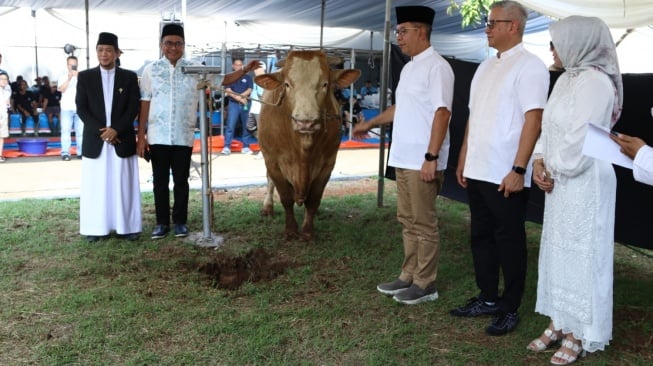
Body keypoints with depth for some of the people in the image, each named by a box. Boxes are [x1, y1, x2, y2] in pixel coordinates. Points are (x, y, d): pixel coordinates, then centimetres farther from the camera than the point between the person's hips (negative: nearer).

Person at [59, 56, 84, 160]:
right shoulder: (63, 77, 8)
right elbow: (61, 89, -6)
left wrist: (78, 77, -14)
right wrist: (69, 78, -17)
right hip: (67, 108, -1)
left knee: (81, 131, 2)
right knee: (66, 131, -5)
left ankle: (81, 152, 7)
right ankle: (65, 153, -6)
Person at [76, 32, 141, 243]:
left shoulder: (129, 77, 5)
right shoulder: (85, 77, 6)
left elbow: (133, 108, -1)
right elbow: (81, 108, 1)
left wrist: (116, 129, -13)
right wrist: (101, 131, -12)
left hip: (122, 140, 0)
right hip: (95, 140, 1)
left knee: (124, 185, 3)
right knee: (95, 186, 3)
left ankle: (126, 227, 9)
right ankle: (96, 228, 10)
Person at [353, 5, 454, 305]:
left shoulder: (436, 67, -12)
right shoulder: (409, 68, 16)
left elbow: (442, 113, -19)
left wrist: (431, 157, -23)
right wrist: (370, 124, 34)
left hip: (423, 162, -9)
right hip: (403, 159, 9)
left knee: (424, 223, 1)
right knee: (407, 221, 15)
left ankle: (425, 285, 12)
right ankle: (409, 277, 27)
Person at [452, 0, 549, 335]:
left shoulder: (529, 66, -9)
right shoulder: (486, 67, 15)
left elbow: (533, 120, -15)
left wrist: (518, 170, -20)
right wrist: (463, 161, 15)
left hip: (506, 176, -7)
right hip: (477, 172, 8)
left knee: (509, 242, 4)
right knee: (482, 237, 14)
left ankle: (510, 309, 17)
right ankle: (487, 299, 28)